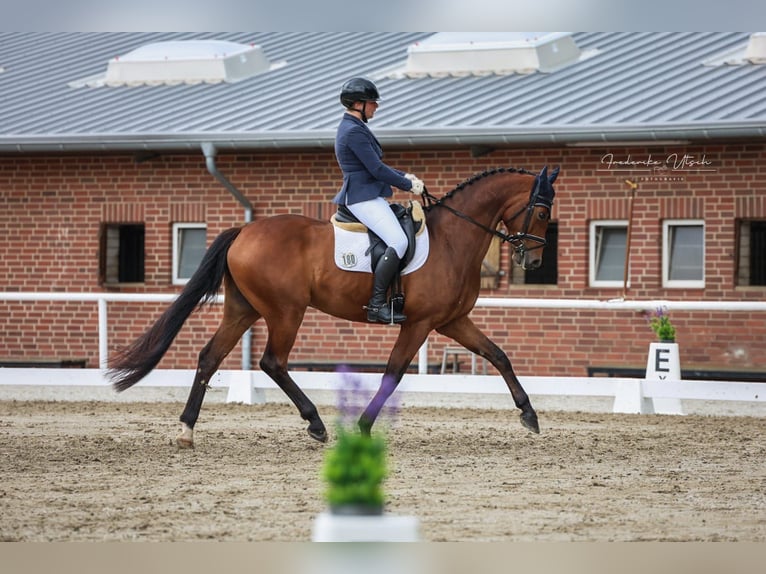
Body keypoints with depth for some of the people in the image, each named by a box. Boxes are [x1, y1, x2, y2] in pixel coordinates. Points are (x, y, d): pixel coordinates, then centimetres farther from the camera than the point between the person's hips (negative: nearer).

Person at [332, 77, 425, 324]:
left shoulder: (352, 127, 17)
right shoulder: (354, 132, -16)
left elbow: (376, 165, 24)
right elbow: (377, 170, -18)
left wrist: (404, 176, 12)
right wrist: (408, 186, -8)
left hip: (368, 195, 12)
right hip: (363, 198, -12)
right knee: (398, 241, -24)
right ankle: (377, 304, -24)